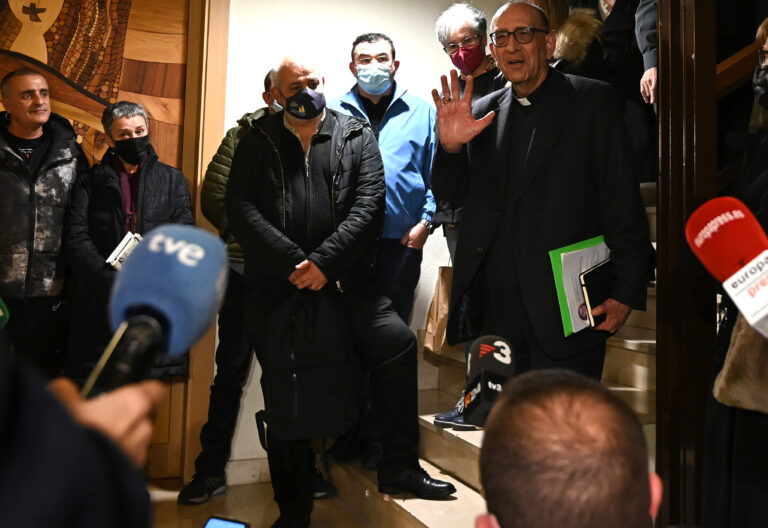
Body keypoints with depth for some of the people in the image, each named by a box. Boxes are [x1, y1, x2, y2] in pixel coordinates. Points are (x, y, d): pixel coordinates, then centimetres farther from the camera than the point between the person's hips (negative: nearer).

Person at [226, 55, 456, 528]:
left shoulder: (357, 136, 9)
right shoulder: (258, 143, 9)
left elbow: (369, 204, -4)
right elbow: (241, 209, -3)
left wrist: (324, 262, -14)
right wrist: (292, 263, -14)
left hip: (345, 279, 0)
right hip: (275, 285, 1)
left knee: (398, 342, -20)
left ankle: (399, 469, 0)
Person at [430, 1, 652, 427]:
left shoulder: (592, 100, 3)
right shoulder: (483, 112, 13)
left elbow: (623, 201, -2)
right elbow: (451, 196, 12)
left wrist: (627, 291, -8)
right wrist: (450, 146, -8)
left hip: (565, 305, -3)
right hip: (494, 304, 4)